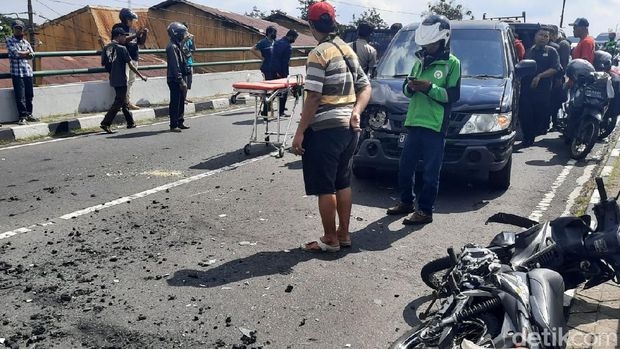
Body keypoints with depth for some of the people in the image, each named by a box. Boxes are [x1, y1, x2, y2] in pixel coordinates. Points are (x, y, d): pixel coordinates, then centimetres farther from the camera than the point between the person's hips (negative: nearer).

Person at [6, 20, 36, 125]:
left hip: (27, 71, 4)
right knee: (20, 96, -6)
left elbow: (32, 54, 8)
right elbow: (15, 52, -10)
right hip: (17, 72, -4)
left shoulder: (26, 42, 18)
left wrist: (20, 54, -2)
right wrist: (26, 52, 3)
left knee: (29, 95, 5)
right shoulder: (9, 40, 4)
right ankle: (22, 116, -2)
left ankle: (29, 114, 16)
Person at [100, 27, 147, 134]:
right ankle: (105, 123, -11)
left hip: (113, 80, 8)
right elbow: (131, 65, -12)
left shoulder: (106, 48, 7)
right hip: (121, 80, -8)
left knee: (124, 101, 16)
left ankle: (131, 123, 25)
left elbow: (103, 63, 9)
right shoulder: (122, 48, -13)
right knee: (118, 103, -5)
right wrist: (141, 76, -3)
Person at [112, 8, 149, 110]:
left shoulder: (133, 29, 16)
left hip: (134, 58, 8)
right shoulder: (118, 27, -5)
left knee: (131, 81, 11)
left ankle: (128, 101, 18)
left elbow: (141, 42, 17)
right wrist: (136, 35, -24)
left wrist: (144, 35, -2)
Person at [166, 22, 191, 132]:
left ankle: (180, 122, 24)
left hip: (180, 79, 10)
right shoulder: (172, 47, -15)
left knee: (181, 102, 15)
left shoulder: (178, 45, 16)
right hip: (175, 79, -10)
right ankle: (173, 125, -1)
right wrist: (181, 81, -22)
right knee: (175, 102, -6)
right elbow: (175, 66, -20)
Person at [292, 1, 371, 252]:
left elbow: (314, 97, -18)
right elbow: (365, 87, 13)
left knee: (325, 187, 2)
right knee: (343, 183, 16)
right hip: (349, 128, 9)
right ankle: (343, 234, 25)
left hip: (325, 130, -8)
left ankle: (330, 239, 10)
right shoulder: (348, 50, 14)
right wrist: (356, 112, -2)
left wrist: (299, 133, -14)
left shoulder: (319, 53, -13)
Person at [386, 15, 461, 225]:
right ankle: (406, 202, 28)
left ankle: (425, 211, 7)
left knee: (430, 172, -1)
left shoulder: (452, 63, -2)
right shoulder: (420, 61, 16)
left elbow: (454, 95, -9)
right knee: (405, 167, 13)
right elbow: (406, 89, 18)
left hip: (435, 126, -7)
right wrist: (410, 87, -6)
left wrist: (430, 88, -20)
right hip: (414, 122, 7)